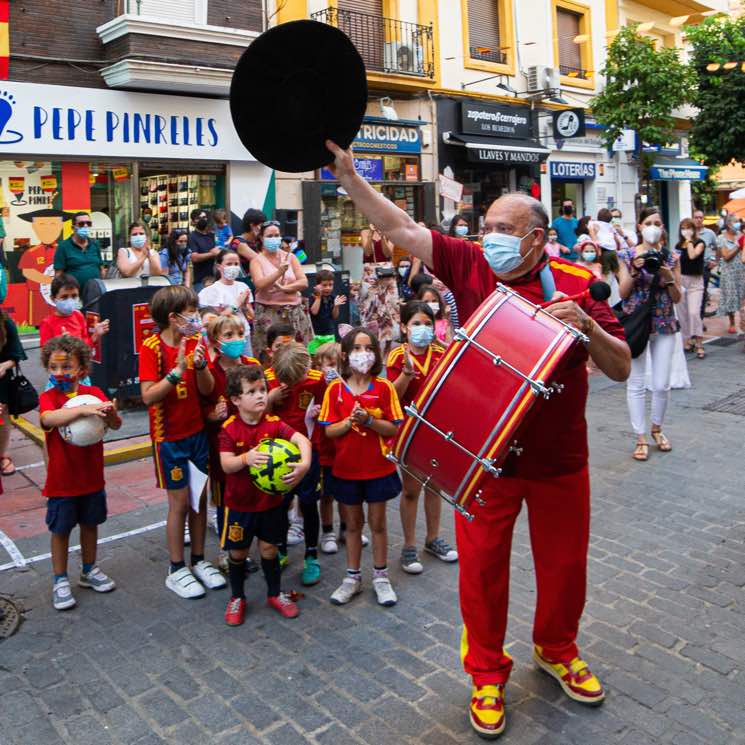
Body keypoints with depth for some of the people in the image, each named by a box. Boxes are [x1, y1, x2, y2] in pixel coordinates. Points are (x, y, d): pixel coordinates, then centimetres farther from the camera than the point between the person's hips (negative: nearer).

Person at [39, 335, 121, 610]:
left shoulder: (94, 393, -5)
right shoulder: (48, 397, -12)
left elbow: (116, 425, -15)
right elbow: (48, 418, -36)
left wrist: (110, 413, -39)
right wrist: (84, 409, -49)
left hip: (92, 477, 3)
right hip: (61, 481, -3)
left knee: (90, 524, 17)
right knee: (61, 530, 8)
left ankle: (89, 571, 36)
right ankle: (60, 581, 23)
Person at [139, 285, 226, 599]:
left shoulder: (195, 341, 2)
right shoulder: (152, 347, -14)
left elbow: (207, 390, -2)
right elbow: (148, 396, -21)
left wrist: (200, 365, -20)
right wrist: (177, 370, -30)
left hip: (197, 432, 5)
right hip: (169, 437, -5)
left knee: (200, 498, 11)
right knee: (180, 502, 2)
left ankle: (198, 561, 26)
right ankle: (176, 570, 17)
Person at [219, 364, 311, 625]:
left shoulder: (274, 424, -9)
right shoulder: (229, 429, -13)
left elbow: (302, 440, -21)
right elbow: (226, 464, -21)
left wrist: (304, 463, -40)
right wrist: (246, 458, -41)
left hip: (271, 501, 2)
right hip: (240, 503, -1)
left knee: (269, 549, 14)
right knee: (237, 552, 12)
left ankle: (275, 594, 34)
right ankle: (237, 598, 33)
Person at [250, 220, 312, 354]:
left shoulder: (290, 257, 10)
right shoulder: (257, 260, 2)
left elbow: (304, 282, 2)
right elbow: (260, 284, -14)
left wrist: (284, 288, -12)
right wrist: (280, 272, -27)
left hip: (295, 312, 3)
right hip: (269, 313, -3)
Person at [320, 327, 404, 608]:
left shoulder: (384, 387, -7)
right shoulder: (335, 389, -5)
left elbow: (393, 429, -8)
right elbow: (329, 431, -6)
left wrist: (369, 420, -24)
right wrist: (350, 421, -23)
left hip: (378, 467, -1)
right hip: (346, 468, 1)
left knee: (377, 522, 9)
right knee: (352, 523, 14)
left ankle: (381, 577, 25)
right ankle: (353, 577, 27)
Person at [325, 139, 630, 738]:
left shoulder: (576, 284, -5)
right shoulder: (471, 266, -4)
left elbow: (621, 369, -6)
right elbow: (401, 227, -5)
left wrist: (584, 325, -24)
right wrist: (348, 175, -10)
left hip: (559, 459, 1)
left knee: (564, 564, 16)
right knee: (481, 567, 9)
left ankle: (556, 650, 45)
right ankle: (487, 673, 33)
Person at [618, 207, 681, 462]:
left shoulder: (671, 257, 5)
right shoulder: (627, 255, 0)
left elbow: (677, 298, 4)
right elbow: (622, 292, -5)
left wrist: (669, 277, -12)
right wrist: (634, 271, -19)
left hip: (665, 325, 2)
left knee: (662, 384, 3)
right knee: (636, 384, 0)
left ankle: (657, 428, 28)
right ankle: (641, 438, 11)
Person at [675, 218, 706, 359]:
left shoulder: (700, 243, -2)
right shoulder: (678, 245, 10)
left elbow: (692, 255, -22)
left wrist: (689, 240, -12)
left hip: (695, 280, -5)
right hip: (680, 280, 5)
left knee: (694, 312, -16)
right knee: (682, 314, 8)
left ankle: (699, 344, -11)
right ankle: (687, 340, 20)